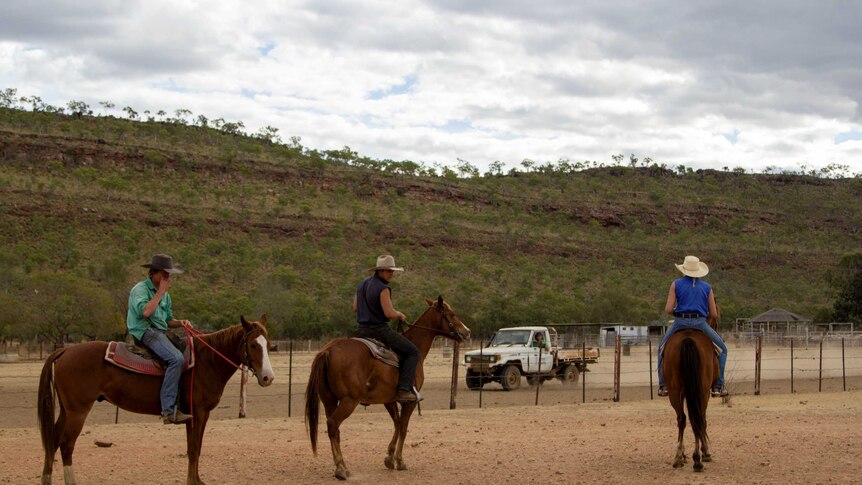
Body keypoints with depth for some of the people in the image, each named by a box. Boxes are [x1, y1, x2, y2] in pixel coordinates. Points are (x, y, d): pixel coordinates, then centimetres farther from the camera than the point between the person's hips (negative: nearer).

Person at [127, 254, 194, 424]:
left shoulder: (165, 295, 20)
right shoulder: (140, 289, -5)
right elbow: (145, 312, -24)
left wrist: (180, 323, 2)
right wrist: (160, 292, -13)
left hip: (161, 333, 9)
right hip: (145, 331, -9)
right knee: (176, 358, -29)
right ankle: (168, 410, -32)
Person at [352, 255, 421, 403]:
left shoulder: (362, 284, 10)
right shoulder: (383, 288, -17)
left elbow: (355, 307, 18)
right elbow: (390, 314, -23)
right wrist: (399, 314, -3)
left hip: (361, 331, 8)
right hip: (379, 330, -8)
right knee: (413, 352, -2)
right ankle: (404, 390, -11)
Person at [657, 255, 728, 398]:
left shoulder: (676, 284, 2)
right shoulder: (707, 287, 6)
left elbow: (668, 310, -5)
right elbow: (714, 314, 5)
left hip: (680, 322, 0)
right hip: (700, 323, 0)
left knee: (662, 349, 24)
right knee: (722, 349, 18)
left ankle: (663, 385, 17)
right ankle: (718, 386, 8)